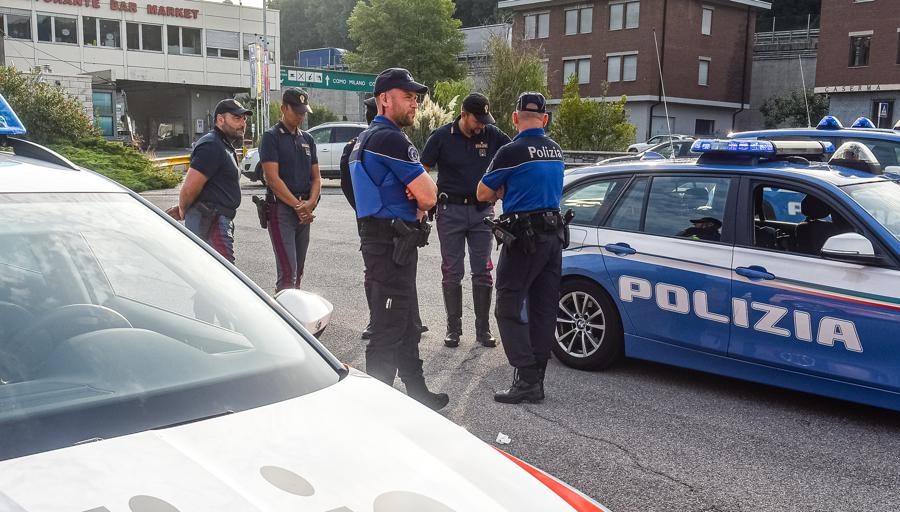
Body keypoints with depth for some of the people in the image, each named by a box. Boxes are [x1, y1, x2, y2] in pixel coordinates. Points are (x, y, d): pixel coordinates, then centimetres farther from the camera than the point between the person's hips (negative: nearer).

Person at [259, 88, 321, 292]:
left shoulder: (307, 139, 16)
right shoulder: (272, 137, -3)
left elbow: (316, 177, 14)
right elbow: (272, 178, -11)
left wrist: (310, 203, -5)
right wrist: (298, 205, -13)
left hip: (305, 213, 7)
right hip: (281, 208, -7)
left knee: (298, 271, 10)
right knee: (287, 271, -13)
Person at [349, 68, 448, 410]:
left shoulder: (366, 138, 17)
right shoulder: (390, 139, -17)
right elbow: (429, 196, -19)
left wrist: (417, 192, -4)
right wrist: (420, 203, 2)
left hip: (380, 238, 11)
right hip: (391, 243, -11)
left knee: (407, 323, 19)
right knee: (389, 327, -5)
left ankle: (417, 391, 30)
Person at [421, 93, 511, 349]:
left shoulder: (492, 135, 0)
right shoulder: (442, 136, -5)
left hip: (482, 211, 2)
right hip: (450, 210, -2)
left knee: (483, 272, 5)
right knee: (452, 273, 4)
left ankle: (483, 329, 14)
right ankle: (453, 328, 14)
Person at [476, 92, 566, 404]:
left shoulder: (512, 152, -12)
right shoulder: (556, 150, 10)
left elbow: (483, 194, -2)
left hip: (524, 237, -7)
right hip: (553, 234, 7)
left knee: (509, 308, -2)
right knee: (544, 309, 9)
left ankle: (526, 378, -8)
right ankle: (536, 379, 15)